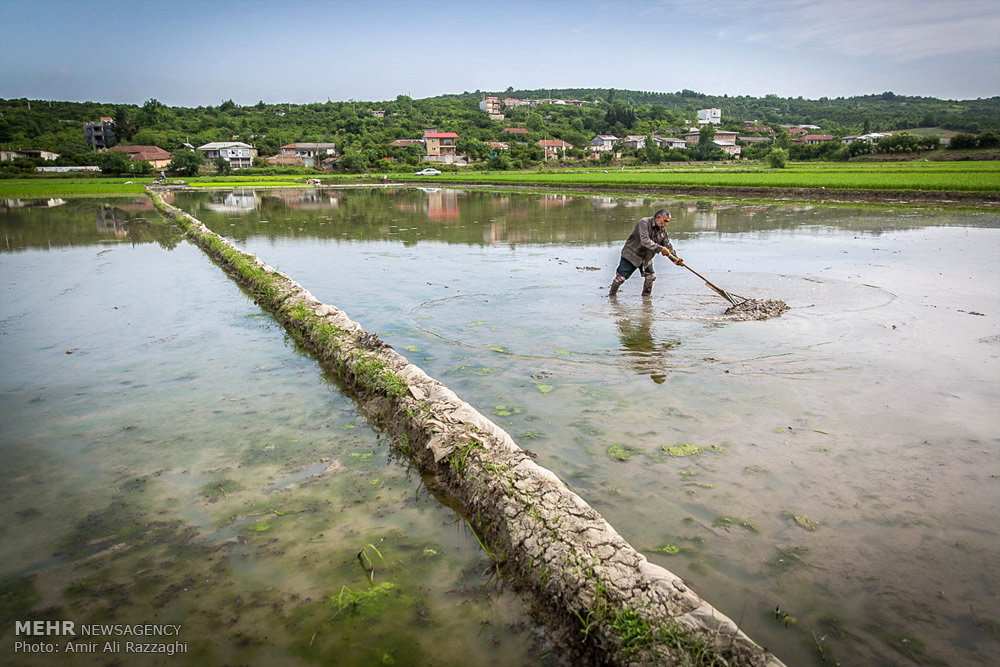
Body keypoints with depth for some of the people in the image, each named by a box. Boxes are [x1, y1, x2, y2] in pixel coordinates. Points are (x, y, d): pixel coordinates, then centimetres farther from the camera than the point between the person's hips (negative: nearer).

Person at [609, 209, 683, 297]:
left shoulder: (663, 231, -1)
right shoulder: (644, 223, -22)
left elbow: (668, 246, -3)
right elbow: (645, 241, -35)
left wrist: (675, 259, -20)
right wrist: (660, 248, -43)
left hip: (646, 258, 7)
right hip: (631, 254, -6)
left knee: (651, 277, 3)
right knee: (621, 277, -5)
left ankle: (646, 296, 23)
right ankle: (612, 295, 15)